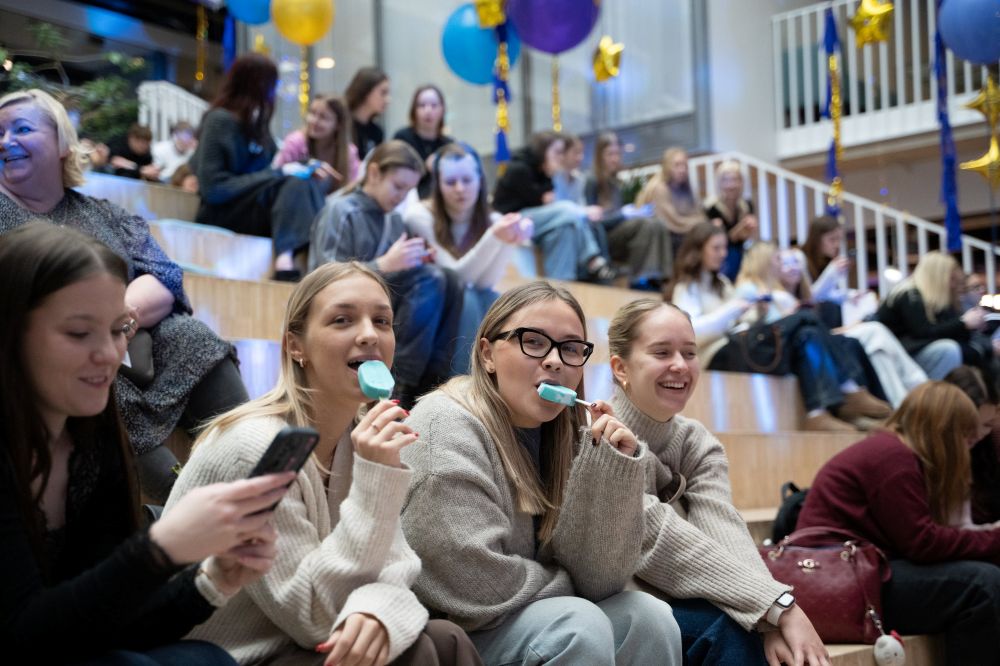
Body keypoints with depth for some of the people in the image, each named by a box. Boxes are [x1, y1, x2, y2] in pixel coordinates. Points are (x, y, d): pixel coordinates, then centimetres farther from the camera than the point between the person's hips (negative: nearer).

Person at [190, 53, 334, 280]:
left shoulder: (255, 122, 13)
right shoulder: (219, 121, -9)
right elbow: (213, 189, -17)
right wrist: (280, 172, -17)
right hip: (220, 214, -7)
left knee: (314, 183, -19)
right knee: (292, 184, -30)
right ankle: (285, 258, -48)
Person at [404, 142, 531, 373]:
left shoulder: (492, 220, -6)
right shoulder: (420, 216, -18)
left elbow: (484, 282, -20)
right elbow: (455, 275, -23)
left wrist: (510, 243, -38)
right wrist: (495, 238, -37)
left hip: (476, 307, 4)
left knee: (493, 301, -28)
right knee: (462, 298, -32)